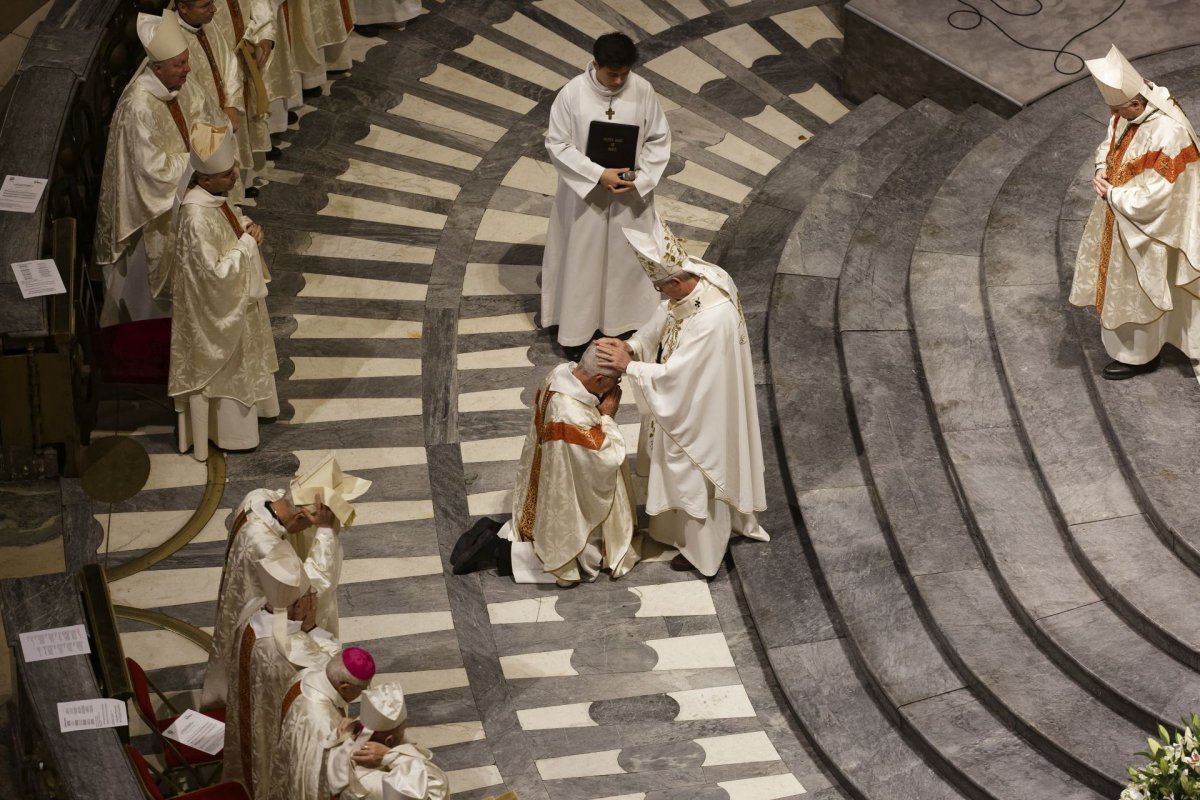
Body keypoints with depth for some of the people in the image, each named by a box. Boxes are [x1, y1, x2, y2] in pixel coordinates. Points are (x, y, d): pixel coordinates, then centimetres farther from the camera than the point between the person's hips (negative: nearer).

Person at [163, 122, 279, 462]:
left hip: (231, 301, 9)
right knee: (223, 369, 12)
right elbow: (216, 273, -32)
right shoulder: (196, 217, -35)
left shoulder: (213, 196, -7)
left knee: (235, 363, 28)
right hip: (214, 310, -9)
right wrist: (248, 243, -25)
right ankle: (228, 431, 32)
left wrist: (245, 227, -4)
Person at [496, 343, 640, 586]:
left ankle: (498, 534, 22)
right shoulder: (573, 417, -39)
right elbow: (608, 459, -26)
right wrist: (607, 416, -18)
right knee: (586, 561, 10)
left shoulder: (562, 372, -15)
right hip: (567, 501, -9)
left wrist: (600, 413, -13)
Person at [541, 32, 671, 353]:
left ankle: (627, 323, 31)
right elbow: (557, 145, -13)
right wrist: (599, 175, -21)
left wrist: (641, 178, -16)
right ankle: (578, 329, 24)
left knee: (629, 258, 14)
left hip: (630, 195, 2)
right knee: (582, 260, 9)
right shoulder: (572, 93, -17)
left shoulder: (643, 91, -11)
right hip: (585, 193, -2)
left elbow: (659, 140, -2)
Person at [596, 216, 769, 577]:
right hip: (693, 394, 9)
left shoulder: (711, 320, -41)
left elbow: (675, 374, -33)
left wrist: (629, 366, -24)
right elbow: (663, 319, 0)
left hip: (701, 408, -9)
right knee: (691, 470, 29)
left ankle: (703, 549, 37)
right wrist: (631, 345, -13)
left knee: (698, 475, 14)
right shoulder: (701, 276, -14)